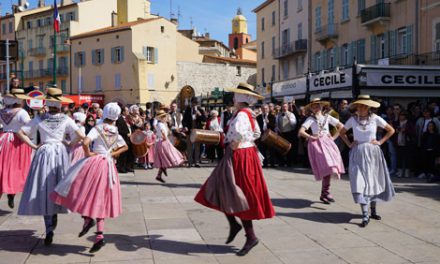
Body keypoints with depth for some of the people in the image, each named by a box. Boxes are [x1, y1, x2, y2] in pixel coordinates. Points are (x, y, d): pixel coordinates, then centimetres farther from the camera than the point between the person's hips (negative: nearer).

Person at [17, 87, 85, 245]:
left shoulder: (39, 120, 0)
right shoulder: (66, 120, -2)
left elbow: (20, 133, -1)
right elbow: (81, 135, -7)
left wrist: (33, 146, 5)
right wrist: (71, 145, 8)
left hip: (43, 153, 0)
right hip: (60, 152, 0)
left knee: (44, 190, 3)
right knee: (58, 187, 16)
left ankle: (49, 230, -2)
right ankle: (54, 215, 15)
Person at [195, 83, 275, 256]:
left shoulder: (241, 114, -19)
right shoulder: (249, 113, 10)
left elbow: (239, 131, -40)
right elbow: (256, 133, 23)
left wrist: (235, 145, -24)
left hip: (239, 157, -10)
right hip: (246, 153, 10)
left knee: (238, 197, -1)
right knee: (221, 191, 15)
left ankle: (251, 237, 8)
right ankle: (234, 225, 23)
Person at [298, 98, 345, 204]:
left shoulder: (327, 117, 12)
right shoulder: (310, 119, 4)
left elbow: (341, 126, 15)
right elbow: (301, 132, -5)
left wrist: (334, 137, 6)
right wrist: (311, 137, -11)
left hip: (328, 142, 4)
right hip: (317, 143, -4)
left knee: (330, 167, -2)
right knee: (326, 166, -16)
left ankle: (324, 193, 10)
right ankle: (325, 193, -8)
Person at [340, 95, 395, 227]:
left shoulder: (375, 118, -2)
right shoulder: (353, 119, 1)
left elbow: (391, 130, 7)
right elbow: (342, 132, 16)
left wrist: (380, 142, 0)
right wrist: (349, 144, 4)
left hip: (372, 153, 1)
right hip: (358, 153, 0)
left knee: (373, 181, 9)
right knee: (360, 182, -9)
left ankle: (373, 210, 26)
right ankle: (365, 215, -10)